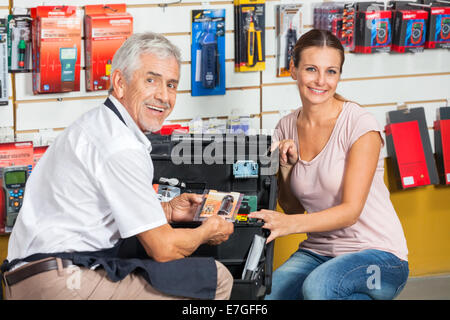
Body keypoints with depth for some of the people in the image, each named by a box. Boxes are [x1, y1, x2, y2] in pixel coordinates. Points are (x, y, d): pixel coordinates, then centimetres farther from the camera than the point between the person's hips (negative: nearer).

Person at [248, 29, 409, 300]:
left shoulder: (360, 124, -12)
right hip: (318, 251, 4)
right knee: (263, 295, -24)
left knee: (317, 286, -35)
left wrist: (290, 224, -33)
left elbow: (351, 211, -18)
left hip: (377, 252, -4)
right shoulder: (287, 128, 5)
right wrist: (286, 167, -7)